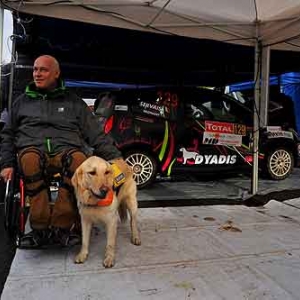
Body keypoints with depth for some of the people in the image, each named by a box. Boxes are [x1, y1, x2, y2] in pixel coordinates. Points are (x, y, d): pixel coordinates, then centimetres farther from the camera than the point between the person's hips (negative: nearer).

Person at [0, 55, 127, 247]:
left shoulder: (74, 102, 20)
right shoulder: (23, 101, 24)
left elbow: (96, 134, 12)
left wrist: (115, 157, -3)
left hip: (67, 148, -1)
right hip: (32, 148, 1)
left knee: (78, 160, -37)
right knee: (30, 160, -37)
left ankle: (62, 225, -28)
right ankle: (40, 227, -28)